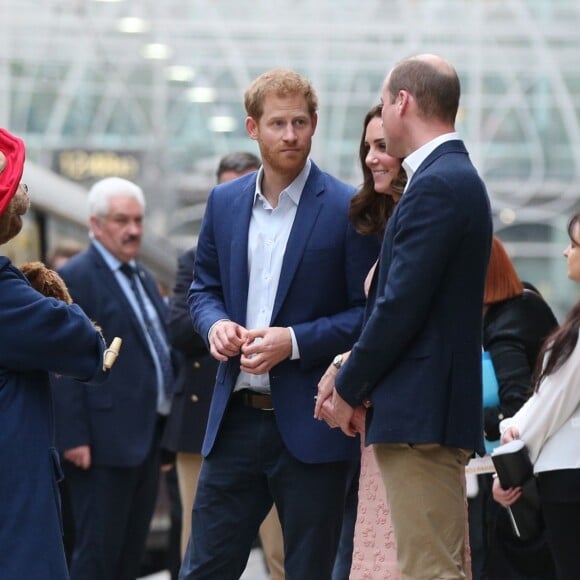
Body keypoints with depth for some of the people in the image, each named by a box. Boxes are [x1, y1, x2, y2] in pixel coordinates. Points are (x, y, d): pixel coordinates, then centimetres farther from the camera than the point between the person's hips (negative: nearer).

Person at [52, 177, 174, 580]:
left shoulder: (144, 278, 18)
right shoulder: (75, 277, -10)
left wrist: (165, 429, 17)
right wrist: (74, 437, -20)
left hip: (148, 437, 9)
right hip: (105, 441, -9)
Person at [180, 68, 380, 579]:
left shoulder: (348, 209, -7)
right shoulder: (225, 203, 9)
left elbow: (369, 312, -7)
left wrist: (294, 341, -18)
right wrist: (215, 323, -4)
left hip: (311, 425, -4)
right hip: (236, 418, 4)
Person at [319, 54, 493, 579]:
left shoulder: (436, 186, -14)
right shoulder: (457, 177, 17)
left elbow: (402, 305, -18)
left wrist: (349, 391, -7)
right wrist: (351, 374, 13)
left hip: (419, 415, -10)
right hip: (437, 413, 10)